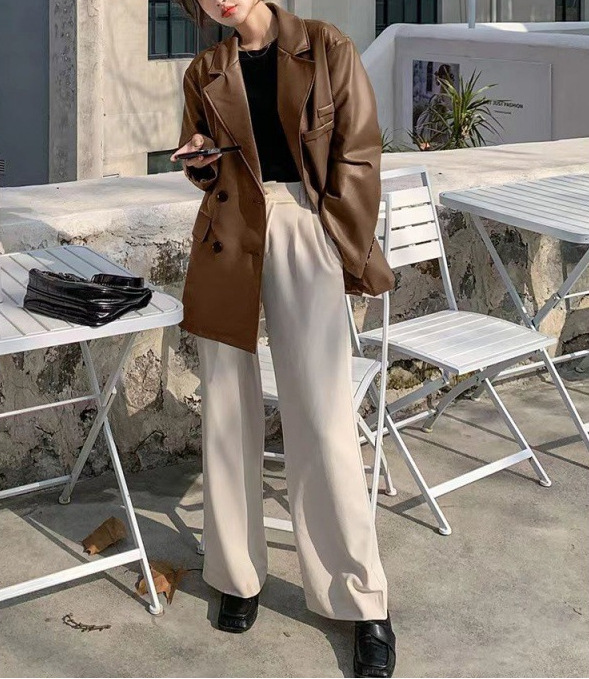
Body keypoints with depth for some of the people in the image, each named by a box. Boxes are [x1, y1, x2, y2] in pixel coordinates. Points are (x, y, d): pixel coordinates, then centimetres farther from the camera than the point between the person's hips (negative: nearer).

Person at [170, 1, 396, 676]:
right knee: (226, 412, 7)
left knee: (322, 421, -7)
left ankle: (363, 601, 4)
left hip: (306, 233, -4)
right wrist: (199, 160, -1)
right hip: (228, 240, 4)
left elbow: (359, 157, -1)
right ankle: (238, 574, 23)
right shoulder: (205, 72, 12)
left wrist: (348, 254, -5)